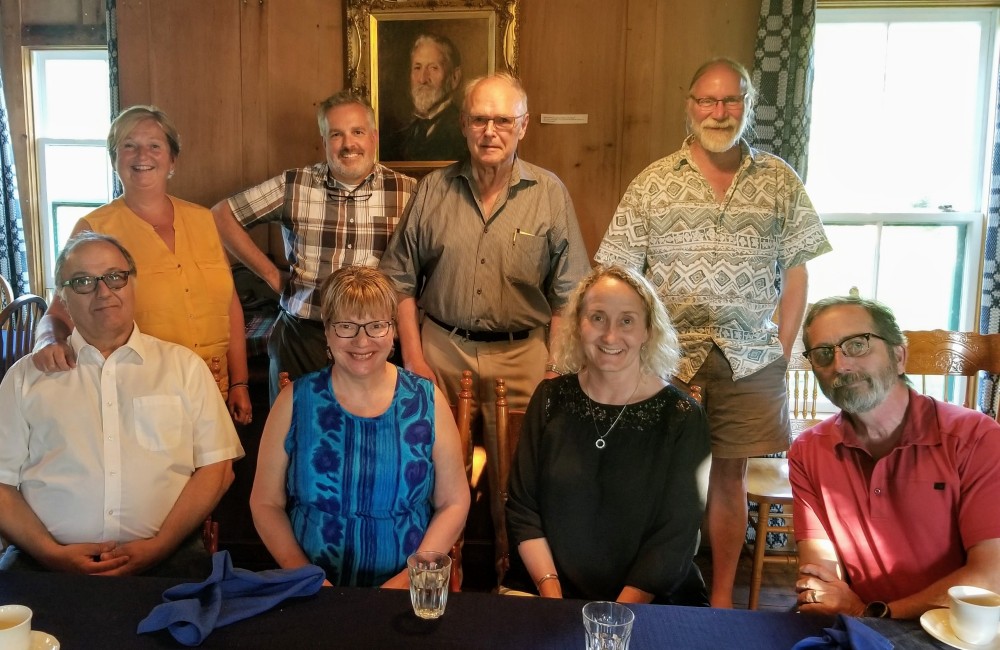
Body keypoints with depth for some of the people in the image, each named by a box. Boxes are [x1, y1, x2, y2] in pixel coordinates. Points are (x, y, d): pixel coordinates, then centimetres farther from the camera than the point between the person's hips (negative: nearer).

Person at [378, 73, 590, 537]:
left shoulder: (550, 193, -1)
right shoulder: (433, 189, 3)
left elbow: (568, 295, 0)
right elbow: (401, 279, 7)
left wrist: (557, 371, -6)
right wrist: (413, 359, 1)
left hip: (521, 355, -1)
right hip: (442, 349, 1)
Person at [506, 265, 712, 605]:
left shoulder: (681, 418, -5)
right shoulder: (551, 398, 2)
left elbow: (674, 537, -6)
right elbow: (522, 509, 3)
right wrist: (553, 597, -8)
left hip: (654, 605, -1)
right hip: (553, 593, 2)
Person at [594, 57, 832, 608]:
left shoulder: (779, 181, 6)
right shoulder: (653, 182, 1)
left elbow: (795, 271, 7)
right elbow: (616, 275, -1)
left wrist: (781, 348, 0)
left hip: (750, 363, 1)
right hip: (668, 360, -1)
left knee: (729, 478, 12)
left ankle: (722, 598, 27)